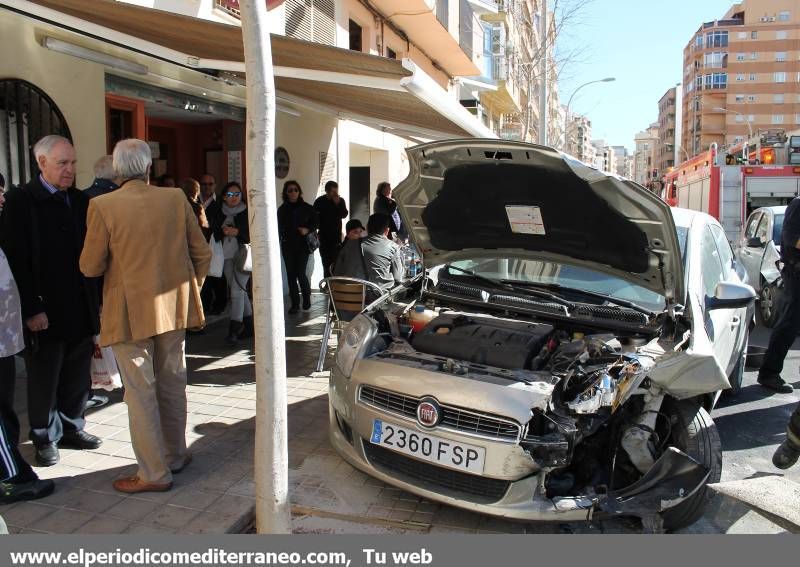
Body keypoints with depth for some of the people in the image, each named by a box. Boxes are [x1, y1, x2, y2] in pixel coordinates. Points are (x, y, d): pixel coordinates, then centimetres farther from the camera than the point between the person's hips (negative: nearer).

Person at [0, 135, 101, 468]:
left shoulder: (80, 200, 8)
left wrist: (96, 300, 7)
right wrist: (32, 309, -15)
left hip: (81, 308, 5)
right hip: (45, 311, -5)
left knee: (78, 375, 14)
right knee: (44, 378, 9)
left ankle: (72, 427, 31)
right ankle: (45, 438, 25)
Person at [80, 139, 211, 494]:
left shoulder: (103, 206, -11)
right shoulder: (176, 199, -2)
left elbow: (90, 267, -6)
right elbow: (202, 254, 2)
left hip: (131, 312, -4)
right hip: (174, 307, 4)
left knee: (140, 392, 5)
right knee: (172, 385, 17)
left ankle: (155, 473, 12)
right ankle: (175, 456, 30)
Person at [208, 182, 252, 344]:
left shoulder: (248, 212, -2)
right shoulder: (218, 212, 9)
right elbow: (213, 231, 15)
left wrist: (237, 232, -14)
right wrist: (223, 231, -3)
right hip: (226, 256, 5)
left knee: (237, 290, -13)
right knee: (239, 291, 12)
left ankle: (234, 329, -13)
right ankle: (249, 325, 22)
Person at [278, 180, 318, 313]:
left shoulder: (307, 208, -1)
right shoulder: (282, 209, 6)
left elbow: (315, 223, 6)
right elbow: (280, 228, 12)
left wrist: (307, 229, -12)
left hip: (303, 245, -3)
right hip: (287, 246, 3)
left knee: (301, 273, -9)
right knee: (291, 274, 4)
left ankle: (307, 299, 14)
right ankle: (295, 304, 13)